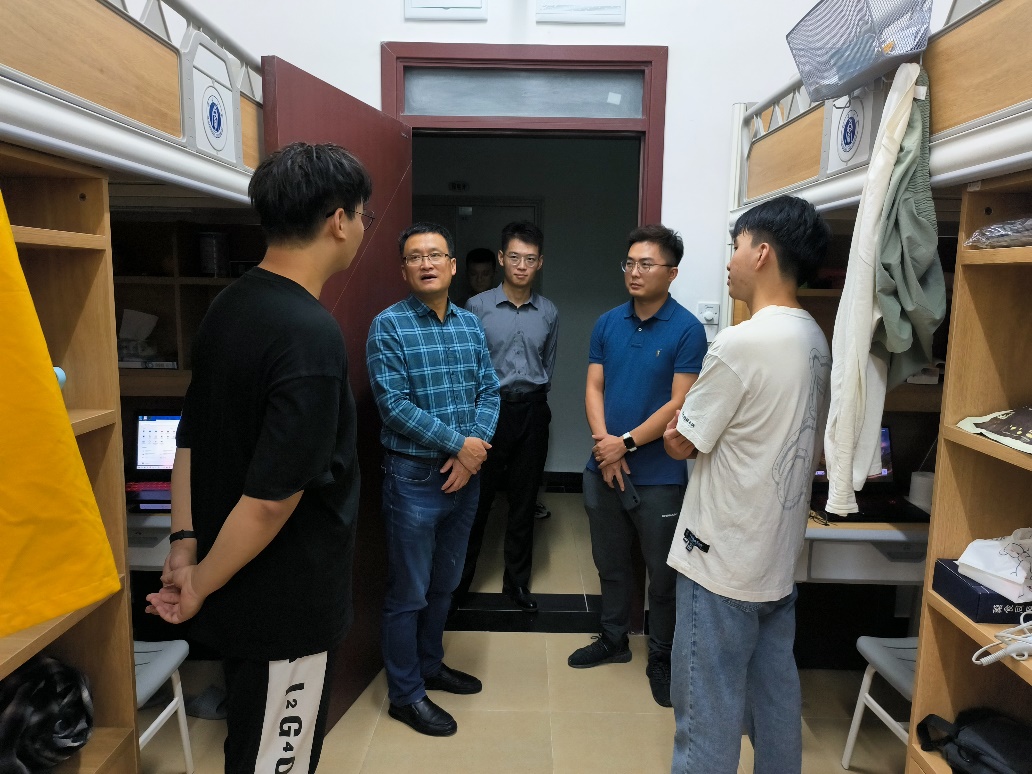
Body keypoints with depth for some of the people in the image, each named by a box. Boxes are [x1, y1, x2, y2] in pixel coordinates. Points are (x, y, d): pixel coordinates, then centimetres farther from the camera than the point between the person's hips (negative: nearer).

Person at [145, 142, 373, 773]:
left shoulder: (229, 306, 1)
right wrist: (201, 585, -13)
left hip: (241, 595, 8)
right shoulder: (313, 336, -27)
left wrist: (185, 545, 6)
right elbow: (271, 497, -27)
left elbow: (191, 438, 5)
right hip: (286, 605, -8)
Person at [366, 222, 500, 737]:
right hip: (414, 476, -6)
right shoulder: (388, 325, -10)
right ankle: (406, 694, 25)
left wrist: (476, 447, -12)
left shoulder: (470, 323, 7)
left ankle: (430, 666, 40)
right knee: (409, 592, 7)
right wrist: (459, 442, -17)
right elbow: (394, 405, -18)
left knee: (444, 583, 20)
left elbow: (489, 390, 4)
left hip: (465, 472, 6)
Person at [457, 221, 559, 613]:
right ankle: (458, 580, 22)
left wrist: (532, 395, 12)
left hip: (531, 411, 3)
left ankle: (517, 580, 27)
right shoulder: (477, 307, -5)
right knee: (476, 498, 4)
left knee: (524, 500, 11)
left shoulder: (549, 312, 5)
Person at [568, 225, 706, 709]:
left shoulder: (686, 330, -11)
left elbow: (679, 405, -15)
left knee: (662, 573, 10)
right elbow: (593, 388, 3)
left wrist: (626, 443, -17)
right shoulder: (608, 323, 4)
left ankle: (661, 659, 30)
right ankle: (613, 641, 40)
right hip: (603, 468, 5)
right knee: (610, 562, 20)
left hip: (659, 475, -4)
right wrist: (603, 442, -13)